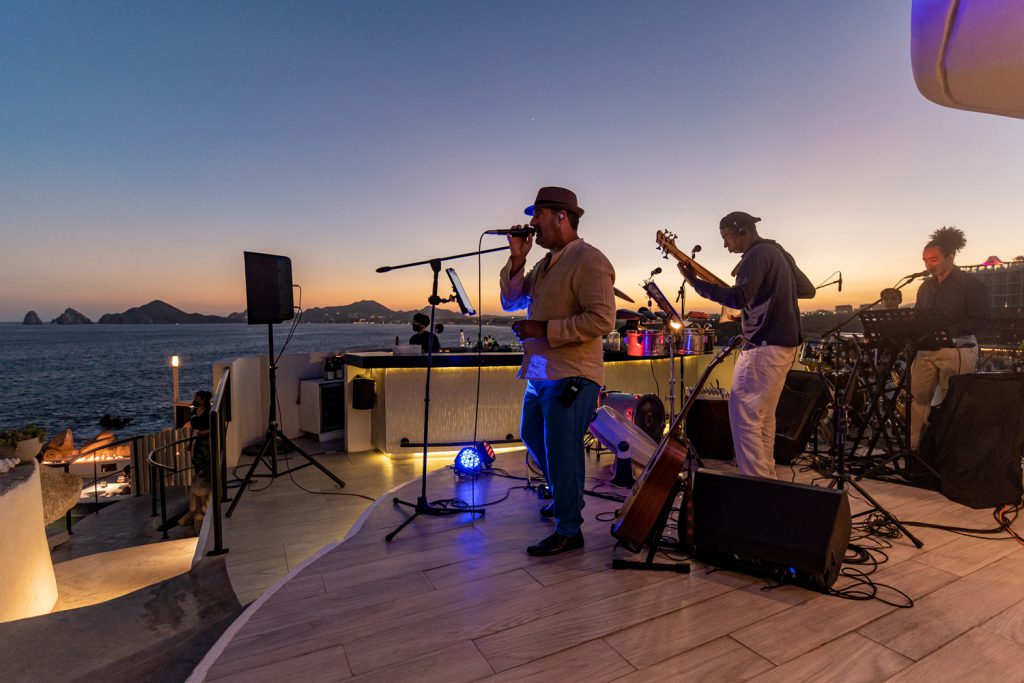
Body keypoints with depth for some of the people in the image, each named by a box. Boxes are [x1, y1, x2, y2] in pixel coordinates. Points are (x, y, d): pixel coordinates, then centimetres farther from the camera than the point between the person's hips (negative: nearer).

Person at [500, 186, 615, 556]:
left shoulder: (588, 260, -14)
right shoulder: (545, 264, 14)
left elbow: (602, 319, -23)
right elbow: (511, 301, 15)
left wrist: (544, 329, -21)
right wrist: (517, 259, 2)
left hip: (571, 376, -10)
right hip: (540, 372, 10)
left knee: (561, 452, -1)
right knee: (532, 437, 23)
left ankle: (569, 531, 18)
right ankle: (564, 496, 45)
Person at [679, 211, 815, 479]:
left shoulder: (756, 255, -12)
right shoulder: (780, 253, 18)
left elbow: (739, 298, -25)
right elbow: (808, 290, 26)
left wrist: (696, 282, -24)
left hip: (765, 345, -10)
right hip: (786, 342, 10)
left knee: (743, 414, -7)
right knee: (764, 415, 17)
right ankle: (767, 477, 25)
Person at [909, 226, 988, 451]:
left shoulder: (971, 284, -3)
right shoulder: (927, 286, 14)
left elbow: (979, 320, -9)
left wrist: (947, 331, -22)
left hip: (958, 349, -5)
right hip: (927, 349, 5)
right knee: (918, 397, 3)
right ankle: (913, 445, 10)